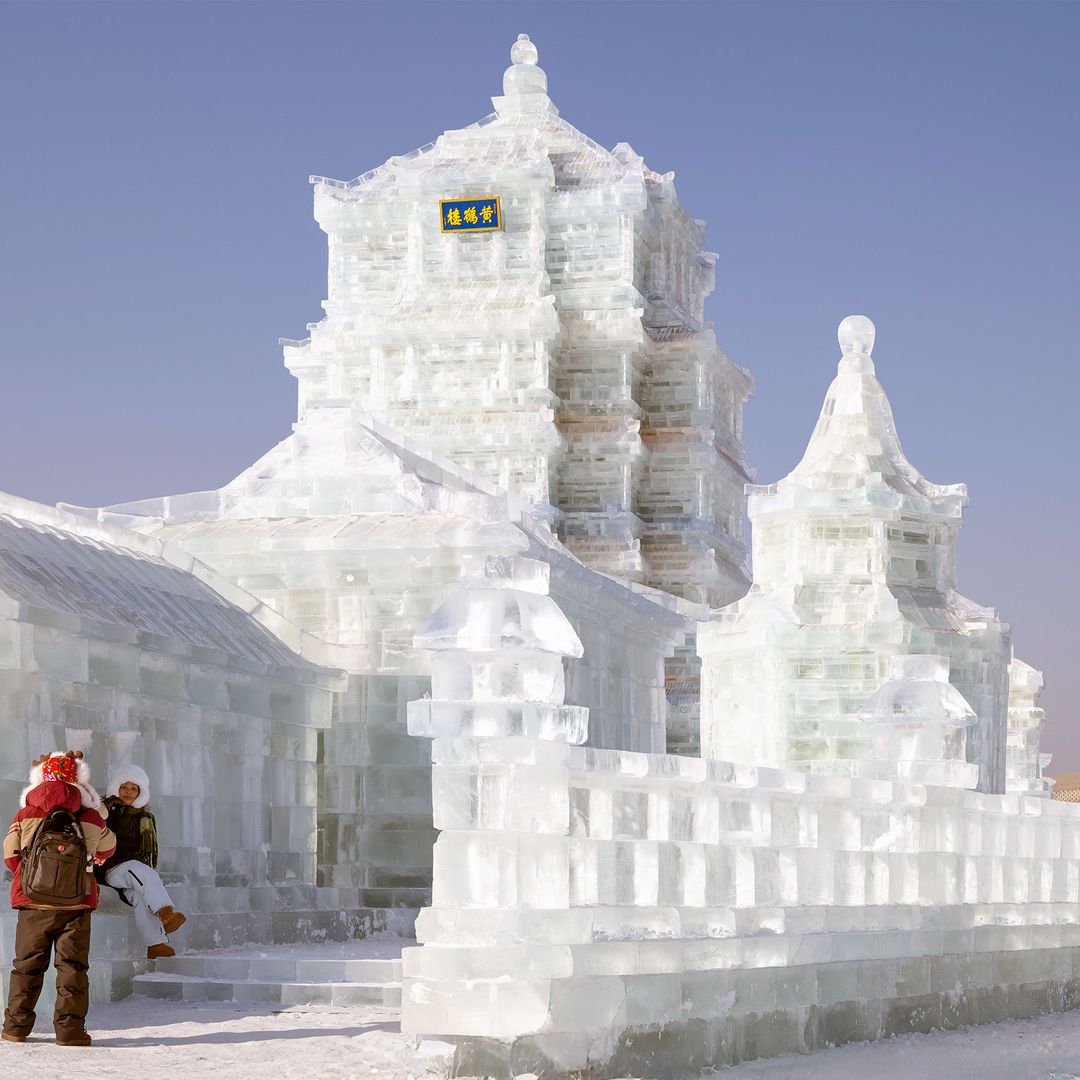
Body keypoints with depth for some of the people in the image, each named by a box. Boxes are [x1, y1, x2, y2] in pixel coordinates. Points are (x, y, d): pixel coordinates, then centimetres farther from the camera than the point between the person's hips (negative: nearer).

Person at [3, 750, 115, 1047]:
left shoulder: (24, 816, 1)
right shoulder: (91, 819, 0)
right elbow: (107, 848, 17)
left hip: (33, 902, 1)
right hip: (77, 901, -1)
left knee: (27, 964, 11)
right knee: (72, 966, 3)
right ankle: (69, 1028, -3)